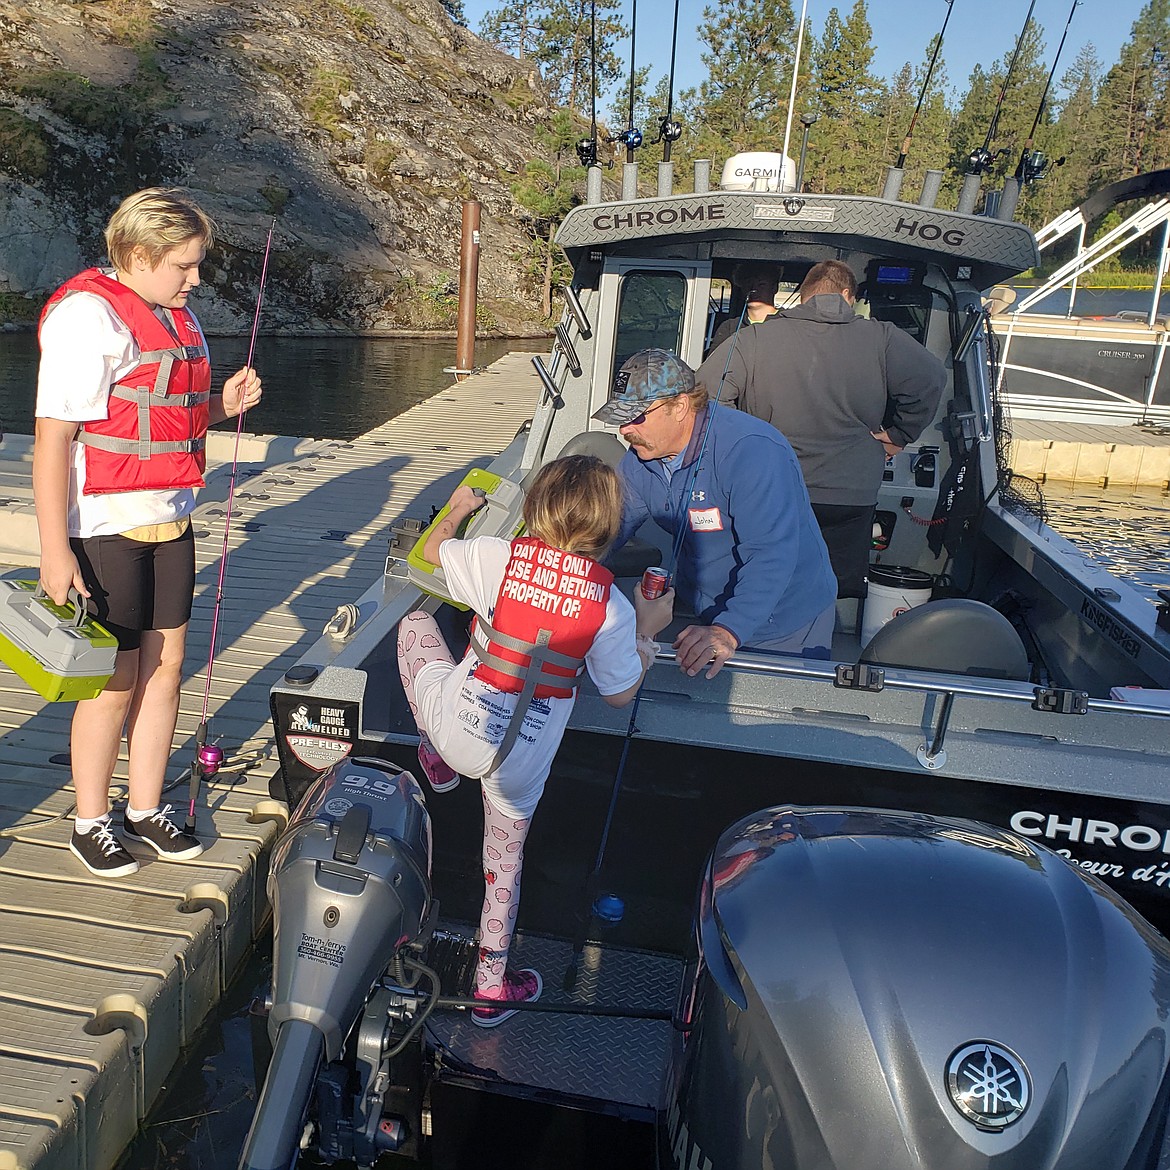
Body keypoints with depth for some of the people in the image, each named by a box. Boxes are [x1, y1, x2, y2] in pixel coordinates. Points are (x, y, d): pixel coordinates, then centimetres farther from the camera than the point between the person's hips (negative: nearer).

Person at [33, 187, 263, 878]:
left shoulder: (176, 315, 12)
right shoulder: (87, 316, -15)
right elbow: (52, 438, -18)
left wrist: (222, 405, 3)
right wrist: (55, 551, -21)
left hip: (169, 520, 8)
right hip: (103, 529, -8)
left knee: (166, 666, 11)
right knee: (116, 681, 1)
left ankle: (147, 809, 27)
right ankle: (91, 823, 22)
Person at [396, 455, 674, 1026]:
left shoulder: (500, 556, -11)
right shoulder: (612, 607, -12)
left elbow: (431, 550, 8)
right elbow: (620, 694, 0)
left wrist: (458, 508, 28)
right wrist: (646, 629, 13)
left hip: (454, 723, 0)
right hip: (520, 760, 1)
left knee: (413, 617, 26)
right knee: (505, 861, 24)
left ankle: (433, 758, 35)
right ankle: (491, 988, 39)